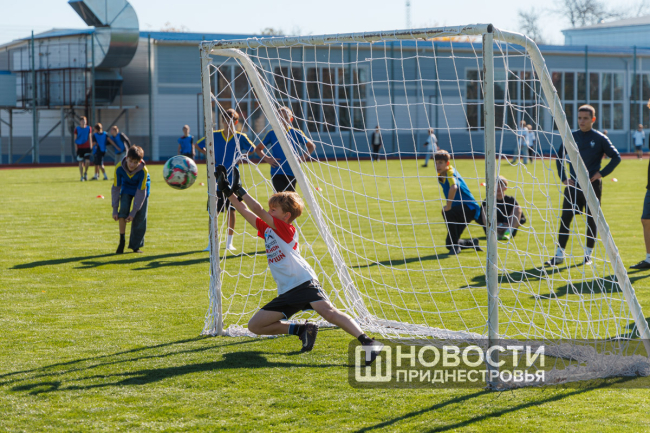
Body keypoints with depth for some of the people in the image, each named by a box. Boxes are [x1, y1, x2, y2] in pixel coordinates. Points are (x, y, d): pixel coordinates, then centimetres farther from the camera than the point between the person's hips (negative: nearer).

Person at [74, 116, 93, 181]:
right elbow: (75, 139, 4)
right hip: (80, 148, -1)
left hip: (87, 147, 1)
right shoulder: (77, 129, 1)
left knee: (87, 161, -10)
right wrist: (76, 148, -3)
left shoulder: (88, 128, 7)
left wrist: (91, 147, 7)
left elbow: (90, 138, 12)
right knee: (81, 162, 2)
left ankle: (85, 173, 18)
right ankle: (82, 176, 11)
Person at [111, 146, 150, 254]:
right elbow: (116, 188, -21)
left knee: (140, 216, -8)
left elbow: (140, 192, -28)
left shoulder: (143, 171, -35)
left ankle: (136, 245, 6)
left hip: (142, 187, -1)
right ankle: (122, 243, -9)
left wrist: (133, 212, -27)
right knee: (123, 210, -19)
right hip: (127, 187, 1)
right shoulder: (119, 168, -31)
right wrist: (115, 210, -21)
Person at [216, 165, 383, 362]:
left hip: (304, 283, -9)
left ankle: (367, 341, -40)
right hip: (287, 294, 9)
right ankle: (302, 330, 6)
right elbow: (246, 212, 21)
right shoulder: (266, 230, 18)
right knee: (254, 326, 5)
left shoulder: (287, 229, -4)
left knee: (328, 311, -31)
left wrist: (239, 190, -1)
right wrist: (228, 192, 16)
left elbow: (258, 211, -9)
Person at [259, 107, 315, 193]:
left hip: (292, 173, 2)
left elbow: (312, 146, 15)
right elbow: (258, 148, 13)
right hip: (277, 172, -2)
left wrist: (303, 158, 1)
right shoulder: (272, 134, 2)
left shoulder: (296, 133, 3)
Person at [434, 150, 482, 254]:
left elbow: (454, 187, -42)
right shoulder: (440, 176, 5)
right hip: (459, 209, 9)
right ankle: (472, 243, 35)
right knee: (449, 245, 6)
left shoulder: (450, 173, -21)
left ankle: (455, 245, -26)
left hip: (469, 208, -9)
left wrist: (448, 206, -36)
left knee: (447, 213, -37)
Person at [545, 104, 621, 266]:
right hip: (573, 186, 3)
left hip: (592, 186, -3)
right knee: (565, 219, -2)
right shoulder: (571, 137, 7)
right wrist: (563, 177, 9)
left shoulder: (600, 139, -3)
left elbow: (616, 157, 1)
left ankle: (588, 255, 14)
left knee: (591, 220, 4)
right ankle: (559, 254, 1)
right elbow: (559, 157, 18)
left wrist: (602, 173, -7)